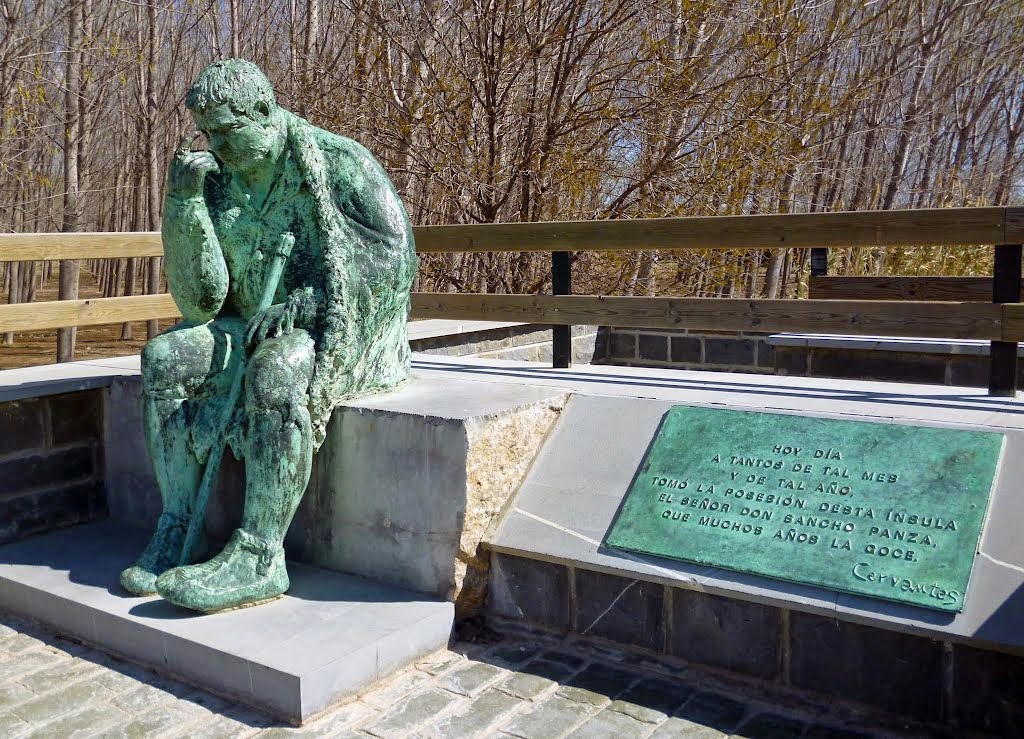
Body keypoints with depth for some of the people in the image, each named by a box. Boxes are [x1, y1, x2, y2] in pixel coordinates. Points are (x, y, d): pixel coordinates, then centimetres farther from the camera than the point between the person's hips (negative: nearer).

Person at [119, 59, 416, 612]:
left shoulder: (341, 164, -9)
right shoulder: (222, 182, 5)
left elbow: (395, 259, -17)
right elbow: (201, 296, -2)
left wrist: (307, 302, -24)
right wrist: (183, 199, -13)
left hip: (343, 328, -6)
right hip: (256, 325, 6)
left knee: (274, 374, -36)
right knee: (165, 358, -13)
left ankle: (258, 556, -33)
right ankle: (176, 526, -14)